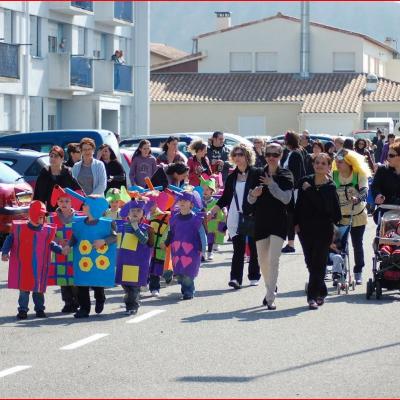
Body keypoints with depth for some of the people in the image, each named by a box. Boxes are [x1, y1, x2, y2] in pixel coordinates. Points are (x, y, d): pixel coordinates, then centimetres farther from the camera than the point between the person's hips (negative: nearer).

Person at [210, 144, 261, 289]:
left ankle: (254, 277, 21)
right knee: (238, 248, -4)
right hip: (235, 216, 3)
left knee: (253, 247, 8)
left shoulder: (255, 174, -3)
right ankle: (236, 278, -11)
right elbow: (225, 197, 13)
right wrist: (215, 208, 3)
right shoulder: (231, 177, 11)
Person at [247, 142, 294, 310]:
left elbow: (286, 198, -12)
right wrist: (254, 194, -17)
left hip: (278, 222, -3)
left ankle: (270, 298, -13)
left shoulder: (285, 175, -1)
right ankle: (269, 289, 31)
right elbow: (250, 200, 5)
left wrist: (272, 184, -18)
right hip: (261, 221, 4)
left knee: (273, 260, -12)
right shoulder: (258, 175, 6)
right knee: (262, 260, 11)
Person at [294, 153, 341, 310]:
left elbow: (322, 205, -20)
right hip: (305, 229, 4)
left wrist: (309, 190, -17)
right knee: (310, 262, 9)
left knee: (317, 263, -5)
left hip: (323, 230, -4)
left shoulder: (330, 187, -6)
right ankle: (321, 292, 24)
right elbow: (299, 204, 10)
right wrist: (296, 223, 4)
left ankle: (313, 296, -4)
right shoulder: (305, 181, 5)